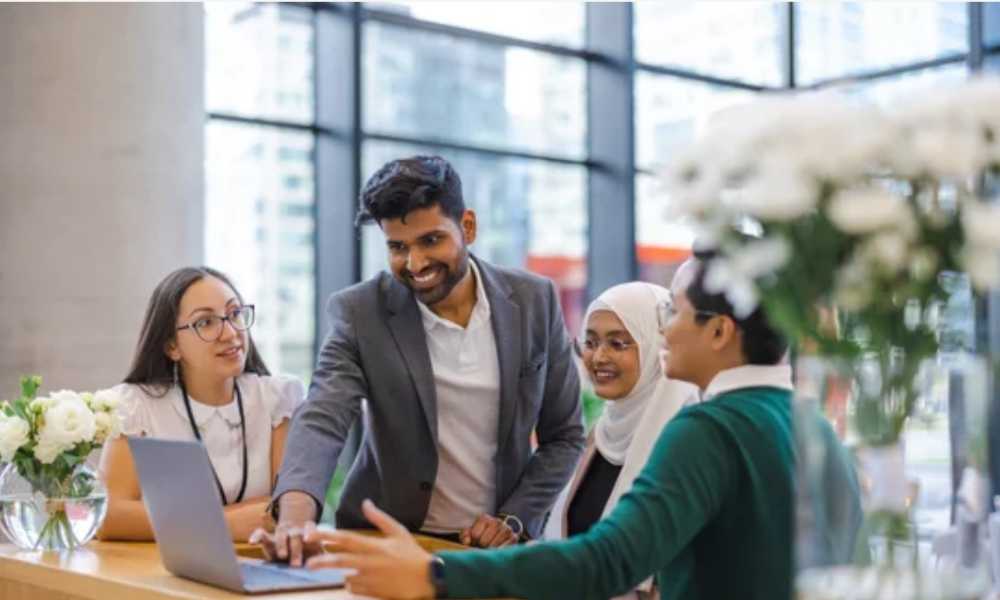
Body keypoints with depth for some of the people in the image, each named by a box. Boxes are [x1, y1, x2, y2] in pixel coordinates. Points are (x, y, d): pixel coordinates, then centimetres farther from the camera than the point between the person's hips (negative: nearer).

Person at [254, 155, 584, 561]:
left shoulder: (533, 301, -3)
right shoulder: (360, 312, -7)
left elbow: (564, 435, 4)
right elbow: (322, 419, -19)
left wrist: (514, 519, -7)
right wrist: (296, 515, -36)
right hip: (386, 541, -1)